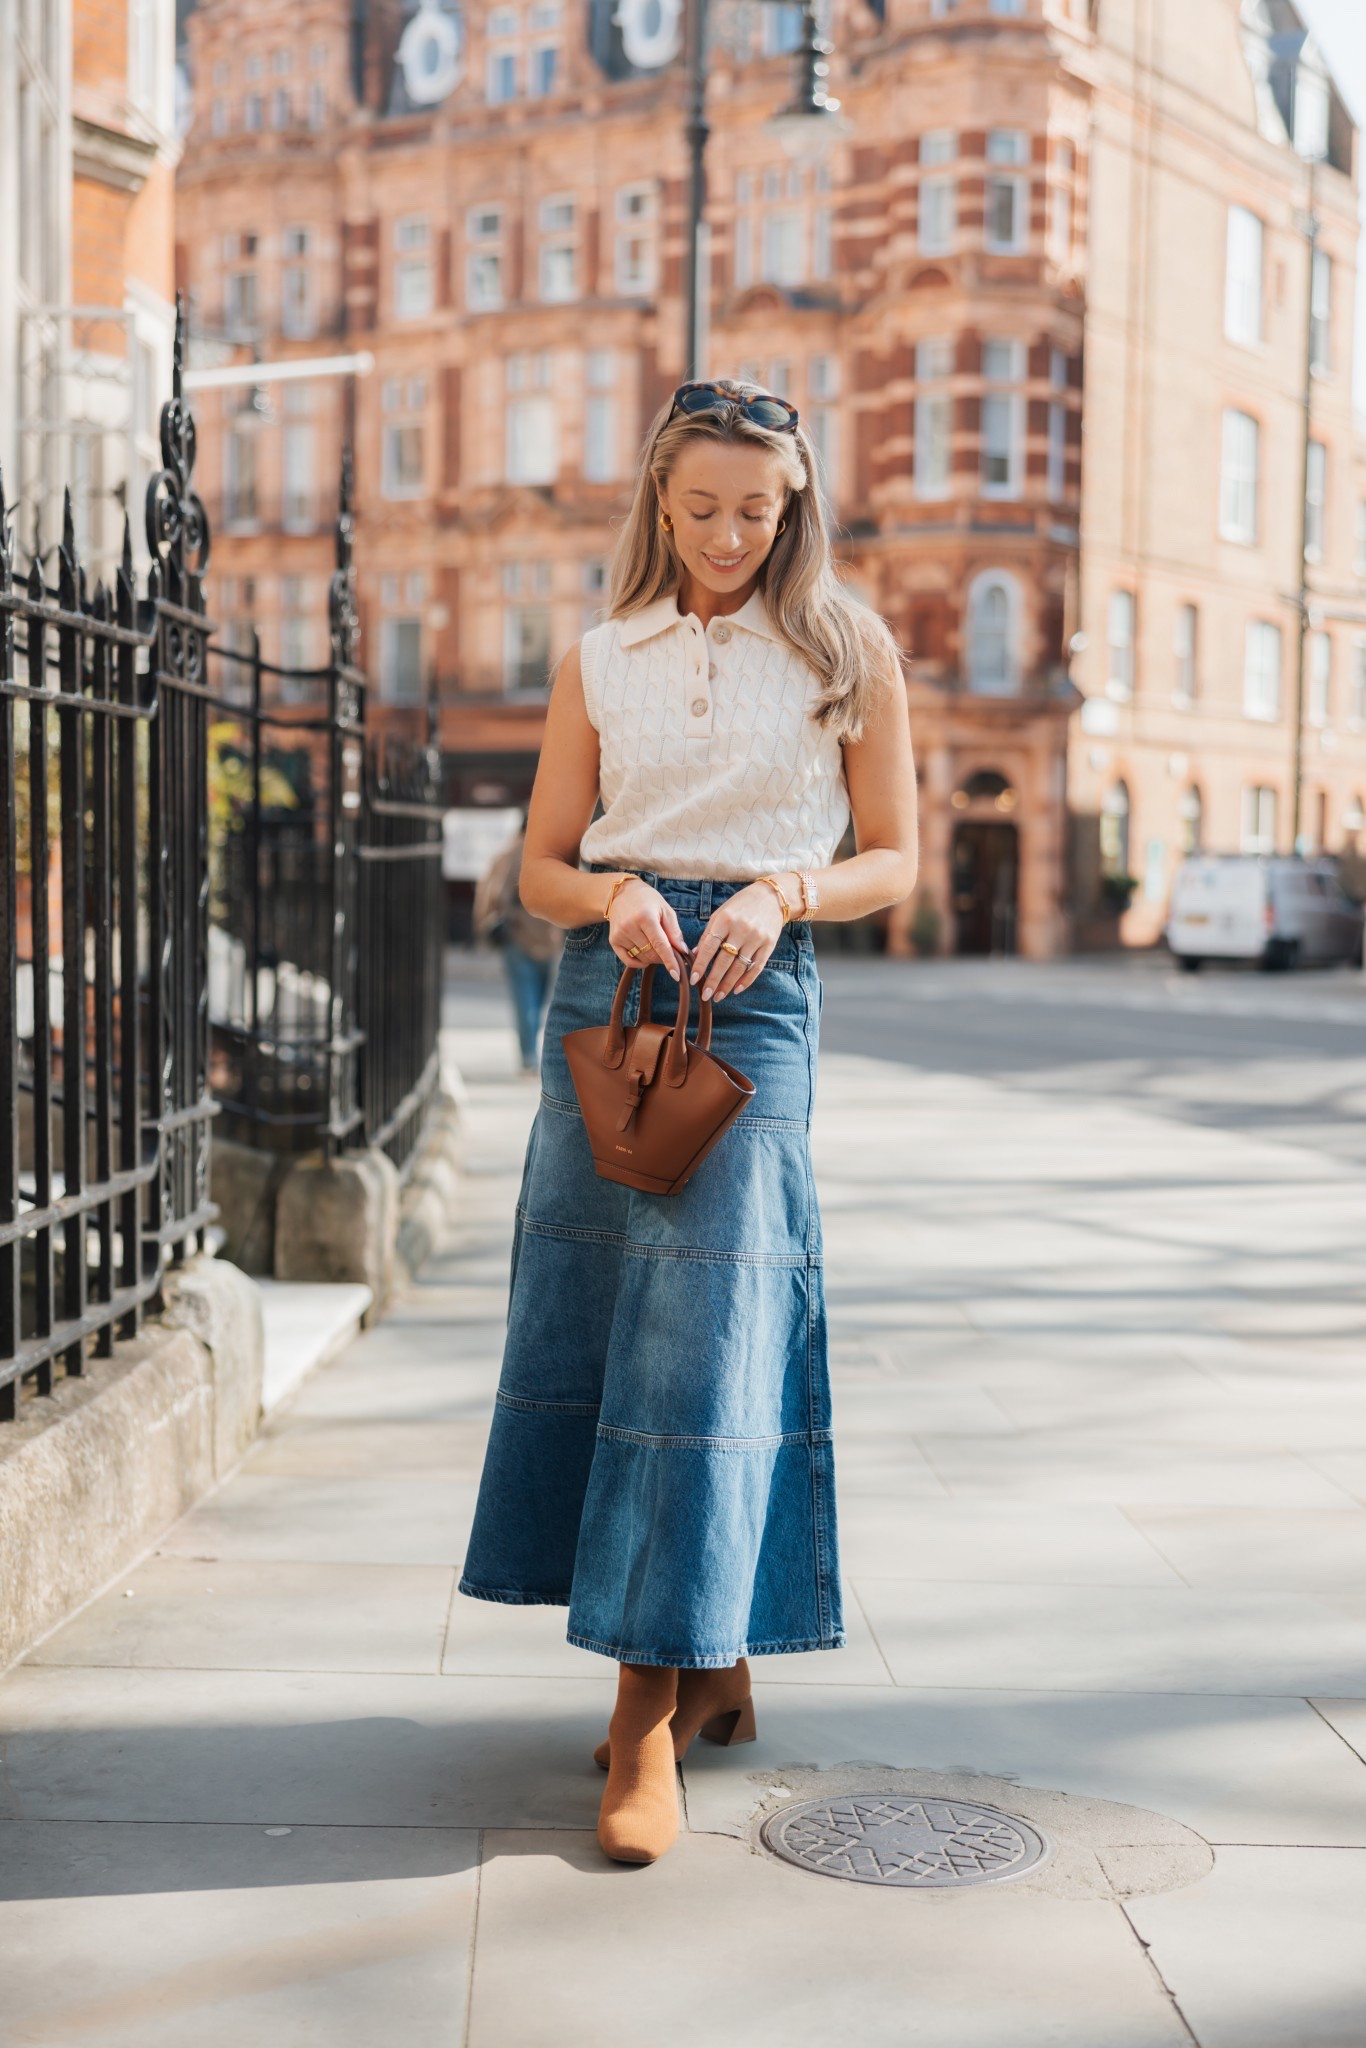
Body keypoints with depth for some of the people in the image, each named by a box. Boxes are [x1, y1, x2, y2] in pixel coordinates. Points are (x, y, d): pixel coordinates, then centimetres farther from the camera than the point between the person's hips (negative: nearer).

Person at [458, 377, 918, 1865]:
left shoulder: (847, 649, 6)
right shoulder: (602, 659, 11)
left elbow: (892, 859, 6)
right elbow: (542, 866, 12)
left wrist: (780, 891, -13)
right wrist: (617, 898, -10)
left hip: (755, 989, -3)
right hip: (606, 973, 4)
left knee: (706, 1322, -10)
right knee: (588, 1313, 3)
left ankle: (651, 1707, -5)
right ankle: (710, 1668, 18)